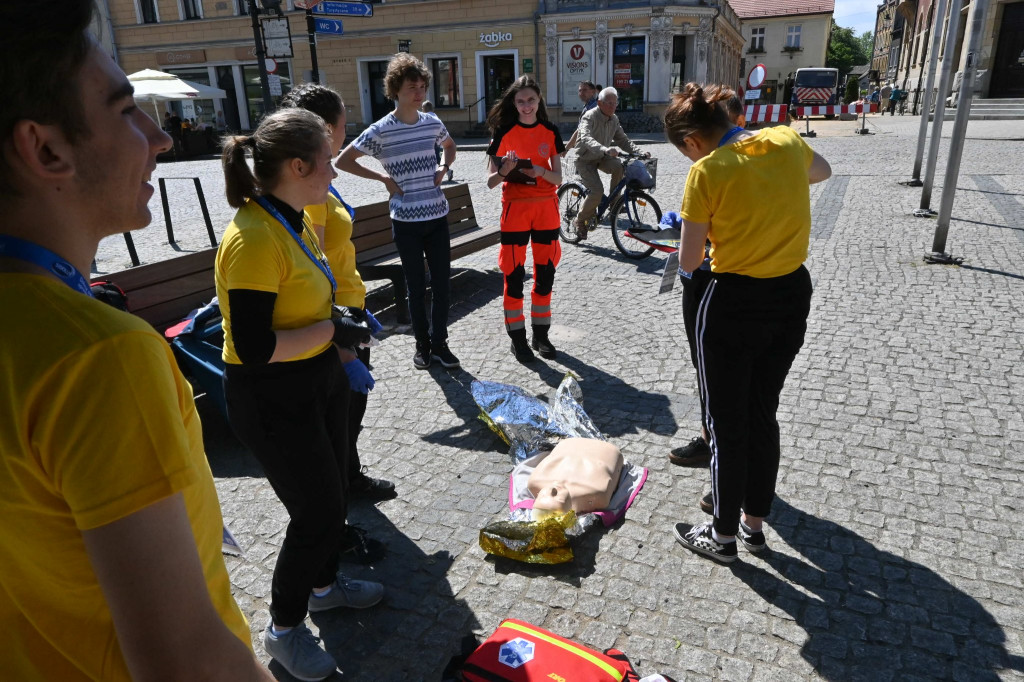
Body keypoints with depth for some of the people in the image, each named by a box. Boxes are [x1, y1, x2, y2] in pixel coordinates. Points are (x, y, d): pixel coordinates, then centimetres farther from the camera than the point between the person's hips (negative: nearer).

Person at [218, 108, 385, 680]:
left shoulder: (295, 220, 4)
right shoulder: (253, 239, -27)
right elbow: (255, 348, -29)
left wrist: (341, 318, 7)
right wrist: (332, 330, -21)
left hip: (319, 381, 9)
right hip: (273, 400, -9)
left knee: (335, 493, 22)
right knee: (318, 512, 4)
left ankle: (325, 584, 48)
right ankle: (284, 629, 29)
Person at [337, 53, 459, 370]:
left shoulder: (432, 122, 4)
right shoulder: (380, 131, -9)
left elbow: (450, 146, 26)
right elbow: (343, 161, -4)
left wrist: (443, 168, 6)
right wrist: (384, 178, -8)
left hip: (437, 216, 4)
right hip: (406, 221, -4)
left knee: (442, 281, 6)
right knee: (416, 285, 6)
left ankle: (439, 342, 20)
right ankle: (422, 344, 23)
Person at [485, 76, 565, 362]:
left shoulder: (550, 131, 3)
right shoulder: (504, 132, -3)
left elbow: (558, 179, 0)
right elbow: (491, 182, -4)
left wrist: (540, 171, -20)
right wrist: (504, 170, -25)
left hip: (546, 209, 3)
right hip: (515, 209, -2)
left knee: (545, 273, 7)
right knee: (514, 275, -1)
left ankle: (541, 334, 20)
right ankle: (518, 338, 11)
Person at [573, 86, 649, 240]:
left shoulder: (614, 119, 2)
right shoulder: (589, 117, -21)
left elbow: (623, 140, 4)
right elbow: (586, 139, -39)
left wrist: (640, 153, -14)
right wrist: (605, 149, -57)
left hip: (601, 158, 6)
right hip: (585, 160, -6)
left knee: (619, 166, -25)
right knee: (597, 190, -24)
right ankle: (581, 221, -1)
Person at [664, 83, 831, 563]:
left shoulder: (708, 171, -16)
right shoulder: (786, 140, 1)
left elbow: (688, 262, -12)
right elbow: (821, 171, 25)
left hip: (735, 303, -6)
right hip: (793, 295, 6)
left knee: (726, 425, 9)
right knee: (763, 415, 19)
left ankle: (723, 535, 25)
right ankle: (754, 523, 36)